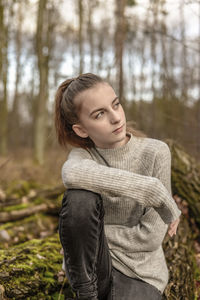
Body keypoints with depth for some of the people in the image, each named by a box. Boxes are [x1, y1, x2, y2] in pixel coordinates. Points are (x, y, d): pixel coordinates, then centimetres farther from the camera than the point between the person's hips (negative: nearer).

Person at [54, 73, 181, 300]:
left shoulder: (155, 153, -12)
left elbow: (150, 237, -13)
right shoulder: (82, 154, -7)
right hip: (90, 266, 1)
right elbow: (71, 174, -36)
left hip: (137, 271, -1)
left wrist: (89, 230, -12)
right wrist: (152, 189, -35)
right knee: (80, 197, -30)